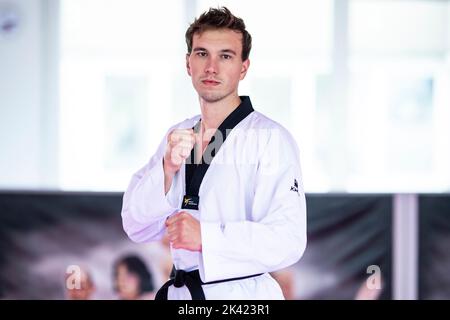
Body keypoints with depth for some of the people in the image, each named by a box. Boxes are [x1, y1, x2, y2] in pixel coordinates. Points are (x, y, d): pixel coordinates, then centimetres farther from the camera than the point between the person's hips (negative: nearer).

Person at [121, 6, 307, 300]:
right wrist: (167, 168, -16)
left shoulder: (270, 139, -13)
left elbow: (288, 240, -20)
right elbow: (136, 226, 1)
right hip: (180, 292, 6)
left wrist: (206, 236, -30)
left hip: (242, 294, -6)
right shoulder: (178, 135, 7)